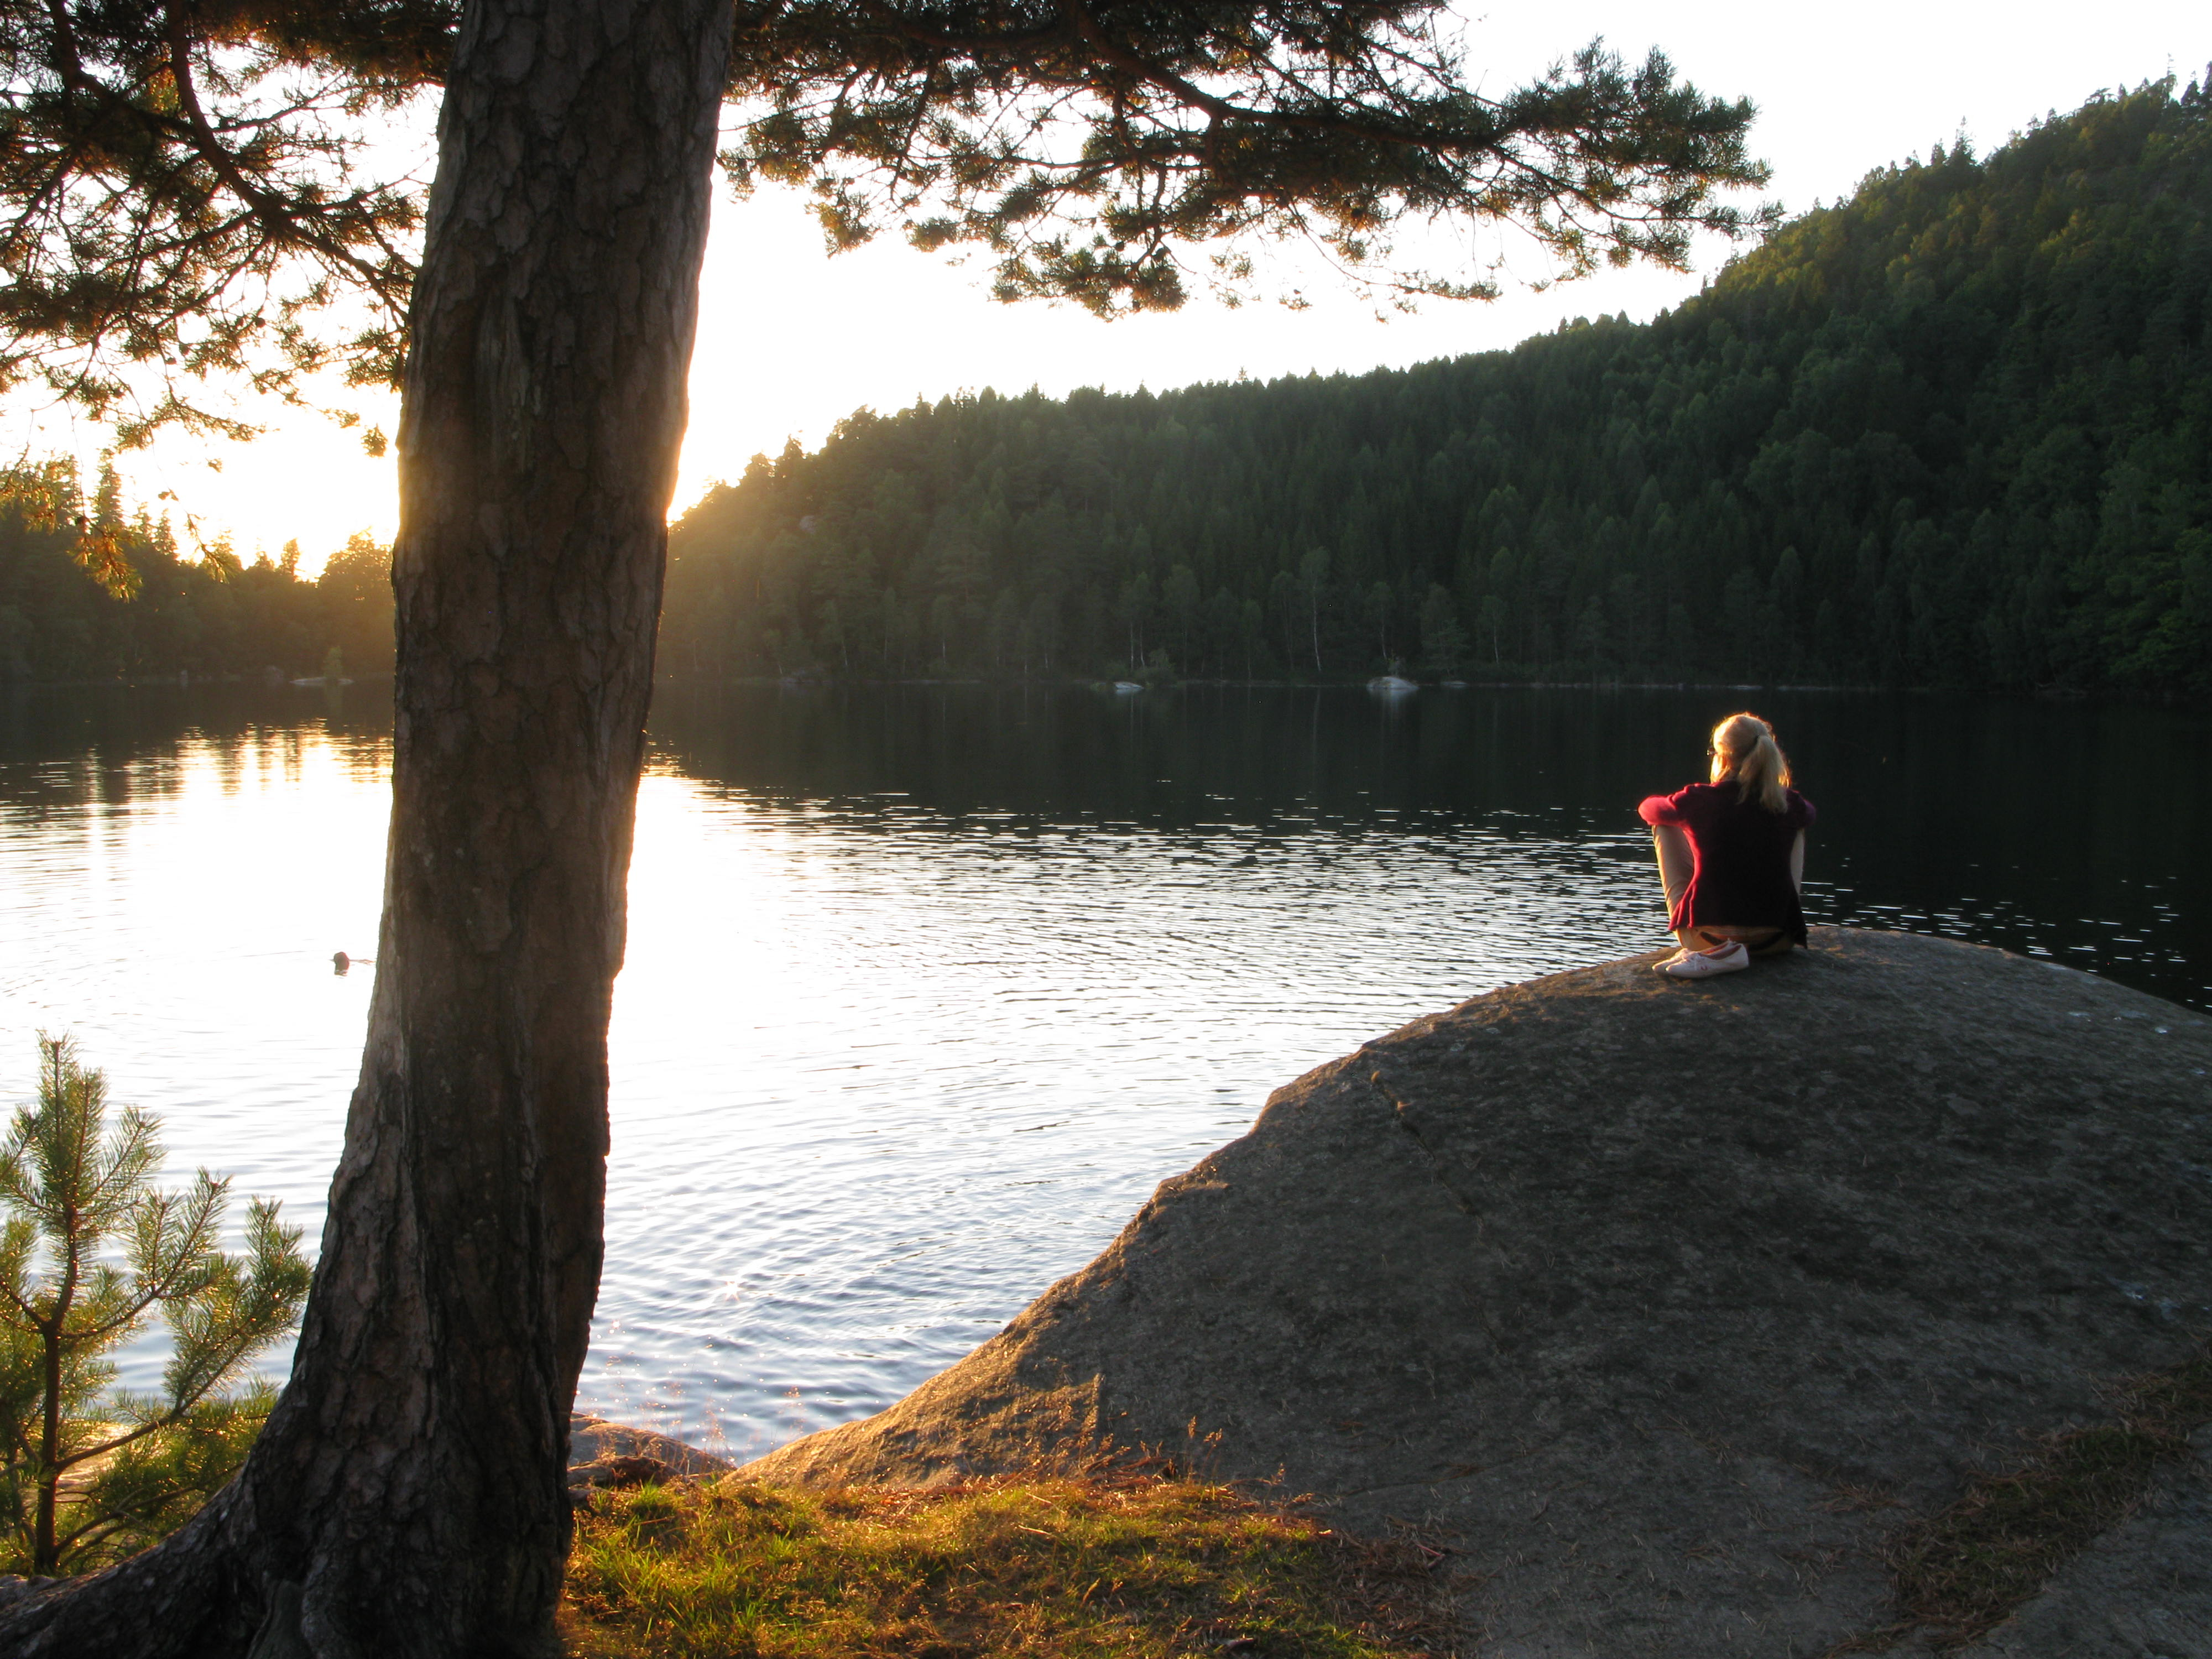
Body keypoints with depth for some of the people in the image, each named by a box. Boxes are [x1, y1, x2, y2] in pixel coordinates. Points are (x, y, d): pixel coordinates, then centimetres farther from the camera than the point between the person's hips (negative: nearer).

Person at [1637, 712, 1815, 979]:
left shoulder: (1698, 800, -10)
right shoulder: (1789, 804, -4)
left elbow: (1647, 809, 12)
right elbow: (1808, 814, 23)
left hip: (1709, 935, -2)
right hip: (1776, 941, 2)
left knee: (1666, 825, 16)